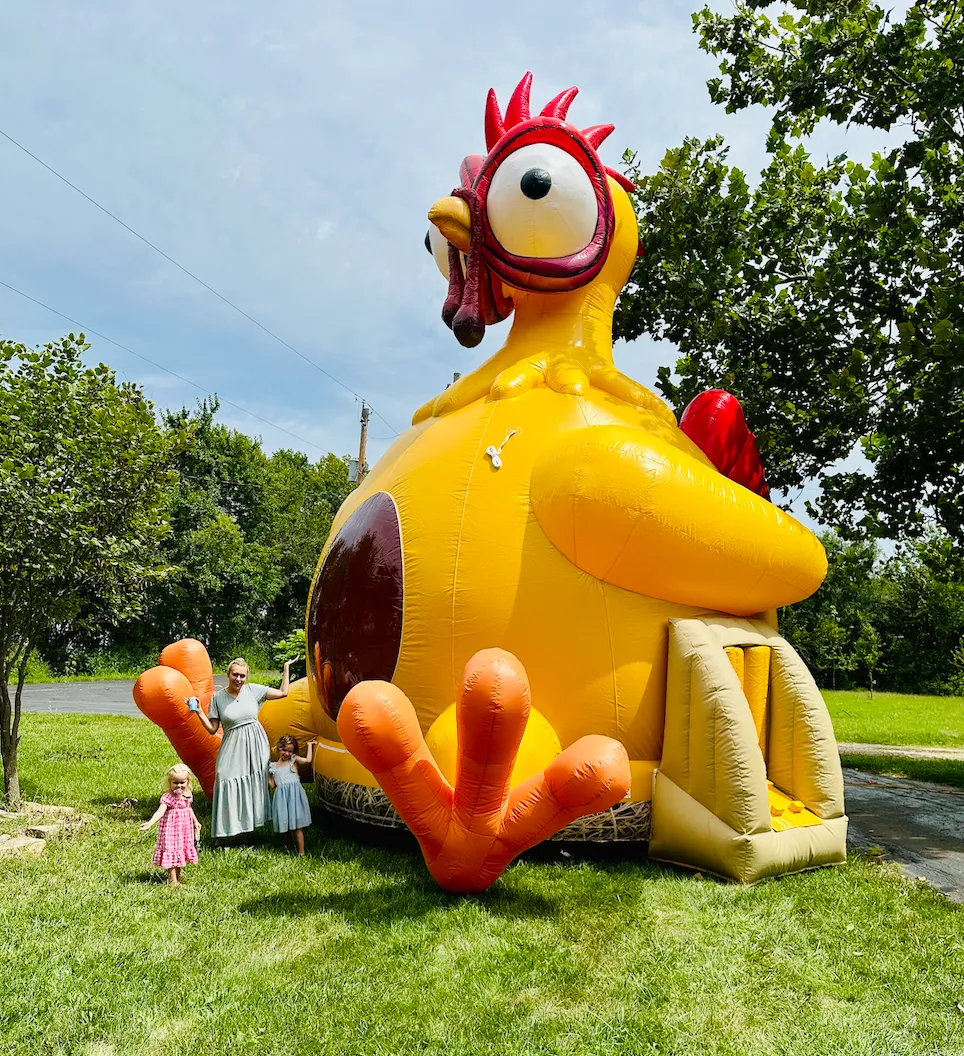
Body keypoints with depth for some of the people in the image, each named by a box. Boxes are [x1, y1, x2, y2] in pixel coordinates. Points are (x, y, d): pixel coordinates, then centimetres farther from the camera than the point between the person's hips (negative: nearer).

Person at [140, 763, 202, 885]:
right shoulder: (167, 797, -20)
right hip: (171, 829, -6)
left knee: (182, 851, 16)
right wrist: (150, 823, -47)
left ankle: (178, 875, 33)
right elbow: (160, 811, -32)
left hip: (185, 828, 6)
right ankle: (173, 880, 7)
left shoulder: (188, 795, 0)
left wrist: (195, 822, 27)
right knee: (172, 850, -2)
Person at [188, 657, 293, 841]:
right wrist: (199, 712, -13)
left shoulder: (252, 689, -1)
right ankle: (228, 833, 8)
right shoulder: (218, 697, -3)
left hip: (255, 743, 2)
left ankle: (250, 825, 20)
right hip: (233, 748, -2)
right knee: (232, 787, -4)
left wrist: (286, 668, 1)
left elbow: (283, 692, 2)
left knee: (254, 785, 7)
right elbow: (212, 729, -2)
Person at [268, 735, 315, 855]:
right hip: (281, 796, 3)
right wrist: (267, 774, 12)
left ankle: (301, 853, 0)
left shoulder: (294, 760, 7)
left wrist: (309, 745, 0)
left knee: (297, 826, -4)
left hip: (294, 795, -3)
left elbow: (308, 760, -11)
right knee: (284, 826, 8)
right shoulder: (273, 766, 15)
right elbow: (273, 785, 13)